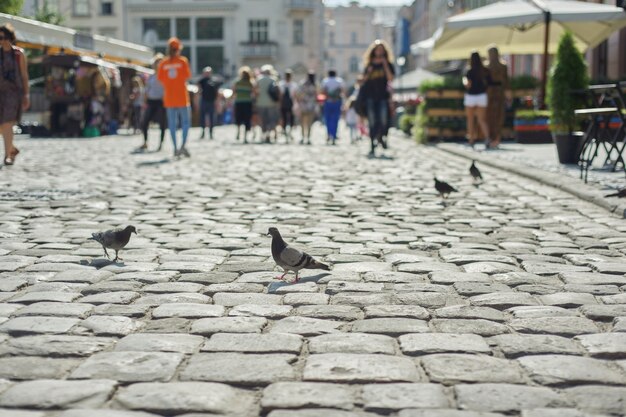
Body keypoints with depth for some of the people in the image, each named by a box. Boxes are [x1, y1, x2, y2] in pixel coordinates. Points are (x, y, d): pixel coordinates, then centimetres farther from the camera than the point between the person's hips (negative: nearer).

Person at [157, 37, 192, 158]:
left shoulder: (163, 63, 1)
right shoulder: (183, 61, -5)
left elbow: (160, 79, 2)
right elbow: (187, 76, -6)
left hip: (169, 96, 2)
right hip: (182, 96, -2)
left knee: (172, 123, 6)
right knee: (185, 121, 4)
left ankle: (175, 148, 4)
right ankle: (183, 145, -12)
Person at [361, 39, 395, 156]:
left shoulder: (388, 64, 7)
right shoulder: (368, 65, 11)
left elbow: (390, 78, -7)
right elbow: (363, 80, 10)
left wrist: (385, 65, -10)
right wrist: (369, 72, -6)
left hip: (383, 96, -1)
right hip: (370, 96, 1)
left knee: (384, 120, -14)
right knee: (372, 122, -1)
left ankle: (381, 137, 15)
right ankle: (373, 146, 4)